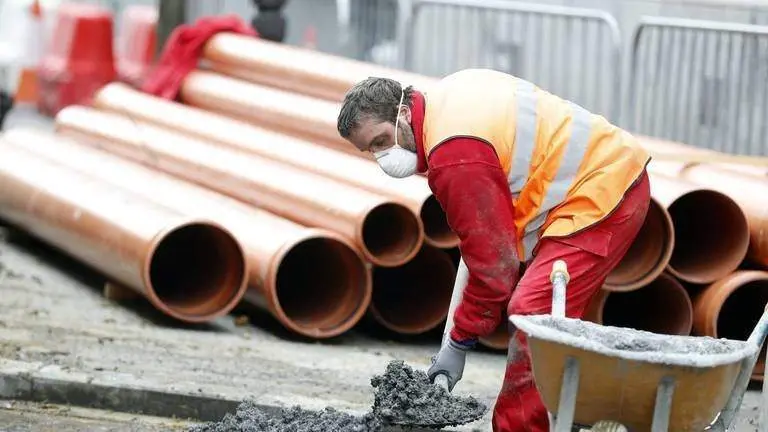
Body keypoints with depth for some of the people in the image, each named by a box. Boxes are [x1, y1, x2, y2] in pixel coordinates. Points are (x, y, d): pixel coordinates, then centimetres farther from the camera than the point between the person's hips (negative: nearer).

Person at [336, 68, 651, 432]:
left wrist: (458, 344, -10)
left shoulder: (454, 157, -23)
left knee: (532, 317, -20)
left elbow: (493, 262, -20)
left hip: (598, 196, -11)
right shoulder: (445, 95, 6)